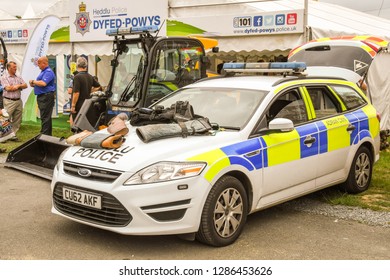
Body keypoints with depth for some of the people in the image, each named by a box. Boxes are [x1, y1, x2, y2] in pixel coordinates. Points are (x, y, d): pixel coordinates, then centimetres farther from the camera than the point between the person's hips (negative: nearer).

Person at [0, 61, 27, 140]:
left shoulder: (18, 77, 14)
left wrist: (17, 86, -10)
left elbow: (25, 85, 6)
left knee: (17, 120, 7)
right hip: (9, 101, -6)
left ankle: (13, 135, 15)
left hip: (18, 101, 6)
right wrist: (19, 86, -3)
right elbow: (8, 88, -15)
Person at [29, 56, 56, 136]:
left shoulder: (48, 72, -14)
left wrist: (33, 81, -12)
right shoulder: (43, 71, 19)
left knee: (45, 117, -10)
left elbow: (43, 83, -26)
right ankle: (48, 135, 19)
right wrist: (33, 84, 7)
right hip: (41, 96, 11)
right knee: (46, 117, 14)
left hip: (46, 97, -11)